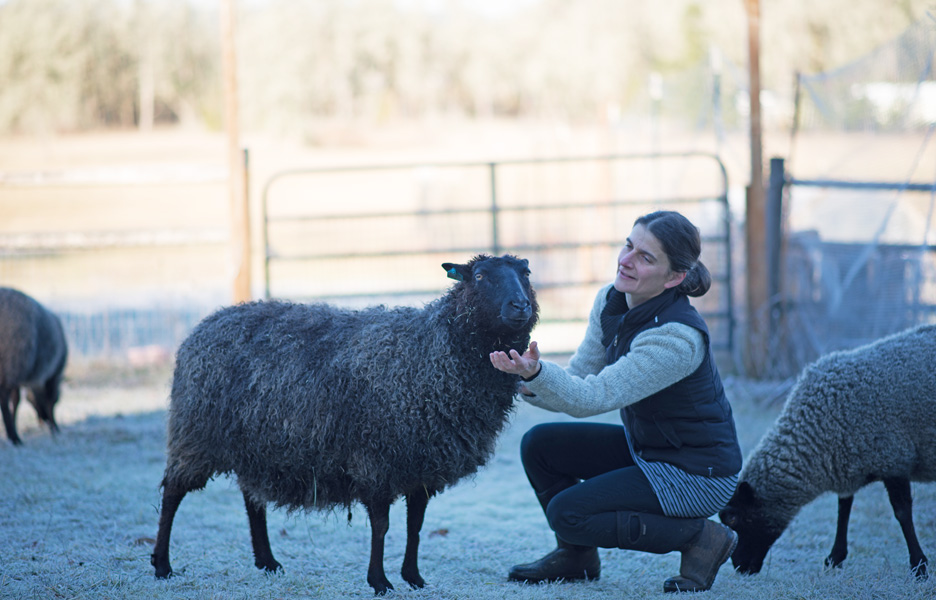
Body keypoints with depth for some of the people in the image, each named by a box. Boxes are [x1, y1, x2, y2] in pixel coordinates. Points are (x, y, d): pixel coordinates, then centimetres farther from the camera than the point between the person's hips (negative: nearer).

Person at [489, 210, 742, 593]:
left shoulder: (678, 338, -31)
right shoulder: (610, 302, -5)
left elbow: (594, 398, -34)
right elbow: (577, 382, -4)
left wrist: (537, 372, -50)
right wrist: (528, 381, -24)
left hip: (698, 472, -8)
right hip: (644, 447, 8)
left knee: (567, 513, -17)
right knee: (539, 445, -1)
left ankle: (700, 537, -5)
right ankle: (576, 557, 16)